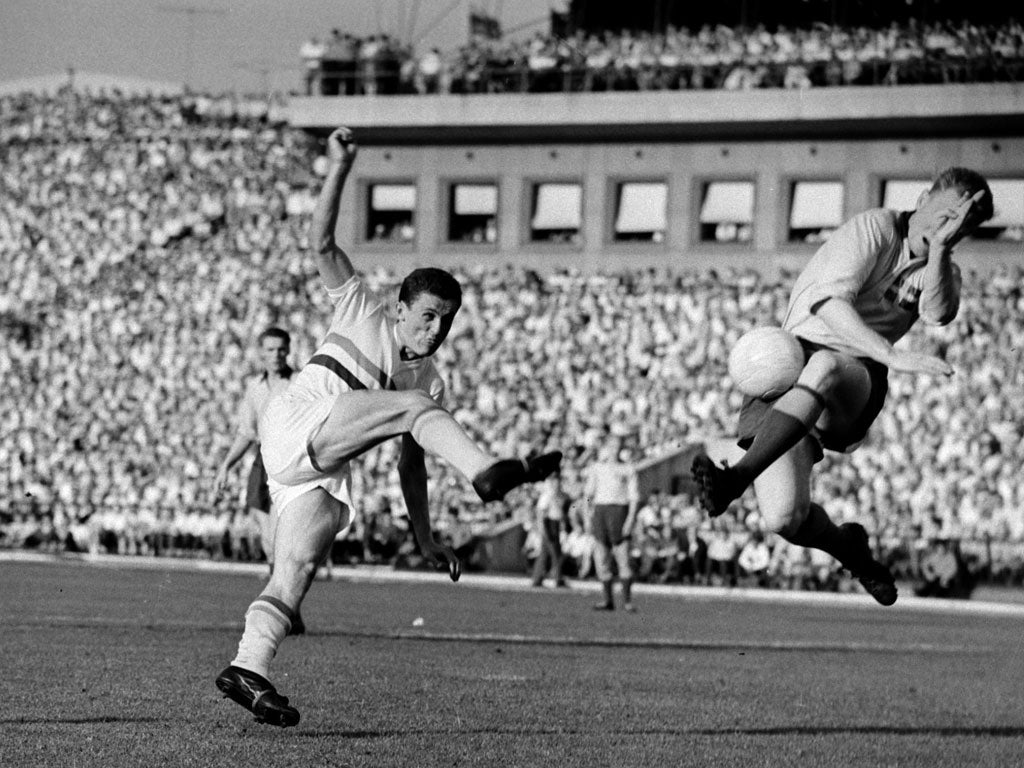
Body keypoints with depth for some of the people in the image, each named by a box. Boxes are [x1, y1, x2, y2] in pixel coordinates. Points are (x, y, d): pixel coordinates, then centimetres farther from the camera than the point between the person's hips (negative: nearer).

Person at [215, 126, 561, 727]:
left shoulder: (432, 382, 23)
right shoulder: (364, 316, 11)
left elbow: (411, 464, 26)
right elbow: (323, 244, 1)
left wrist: (425, 539, 20)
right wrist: (341, 170, -9)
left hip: (326, 472, 6)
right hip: (297, 422, -6)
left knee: (298, 570, -10)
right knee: (412, 406, -21)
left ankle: (248, 668, -16)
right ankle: (490, 473, -37)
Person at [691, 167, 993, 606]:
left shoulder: (942, 272, 17)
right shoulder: (874, 230, -1)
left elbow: (938, 313, -7)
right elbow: (829, 303, -16)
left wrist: (939, 246, -18)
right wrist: (891, 356, -28)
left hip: (856, 391, 2)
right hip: (784, 375, -2)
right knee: (783, 520, -19)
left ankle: (735, 480, -43)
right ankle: (847, 546, 19)